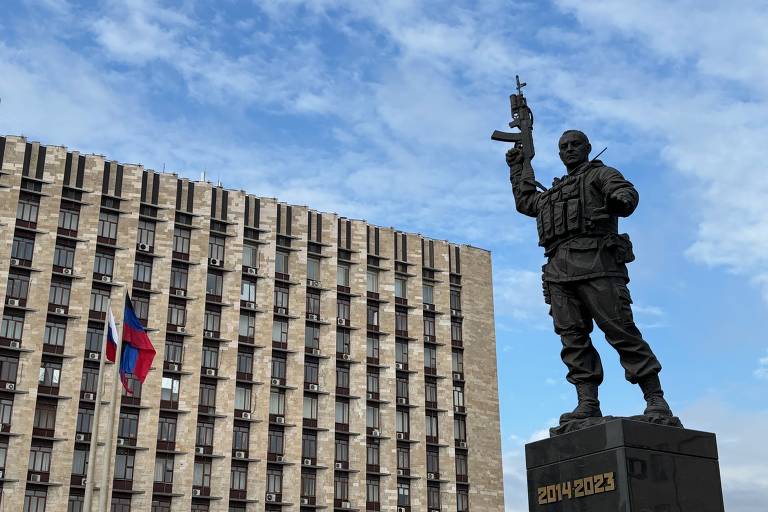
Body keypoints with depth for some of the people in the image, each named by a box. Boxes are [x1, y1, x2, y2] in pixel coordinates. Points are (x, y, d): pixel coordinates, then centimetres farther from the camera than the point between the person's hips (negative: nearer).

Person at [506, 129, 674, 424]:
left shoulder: (600, 174, 15)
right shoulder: (552, 193, 34)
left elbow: (628, 191, -4)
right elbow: (524, 200, 48)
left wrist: (621, 199, -28)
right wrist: (519, 165, 48)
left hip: (595, 264, -6)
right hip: (559, 270, 7)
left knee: (621, 331, -13)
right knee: (573, 338, -5)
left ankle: (656, 400, -12)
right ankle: (588, 405, -10)